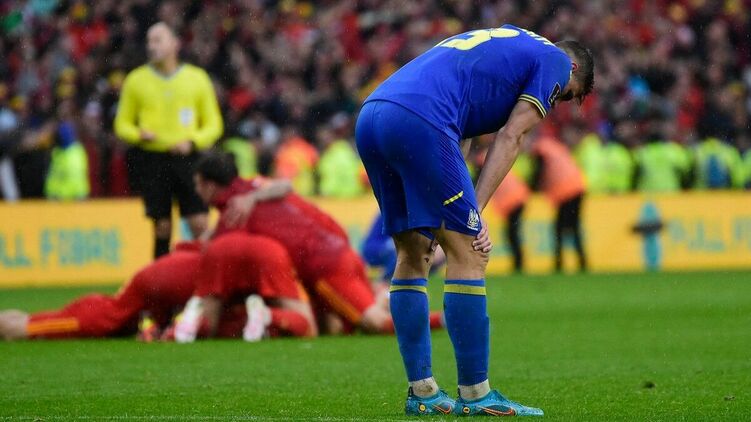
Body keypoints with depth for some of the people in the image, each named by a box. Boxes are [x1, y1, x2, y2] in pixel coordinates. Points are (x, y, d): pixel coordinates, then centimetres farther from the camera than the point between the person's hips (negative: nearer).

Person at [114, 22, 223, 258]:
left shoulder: (197, 78, 7)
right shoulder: (136, 80, 8)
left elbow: (213, 124, 9)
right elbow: (122, 124, 12)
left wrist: (193, 141, -9)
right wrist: (139, 135, -9)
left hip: (187, 157, 0)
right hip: (152, 160, 0)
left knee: (200, 224, -10)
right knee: (162, 226, -1)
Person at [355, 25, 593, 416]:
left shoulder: (500, 41, 37)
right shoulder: (555, 60, 14)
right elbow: (509, 138, 3)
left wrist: (464, 212, 18)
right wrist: (474, 213, 0)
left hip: (369, 117, 9)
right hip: (418, 122, -9)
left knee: (414, 254, 16)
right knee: (467, 255, -1)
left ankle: (421, 392, 16)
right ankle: (474, 394, 0)